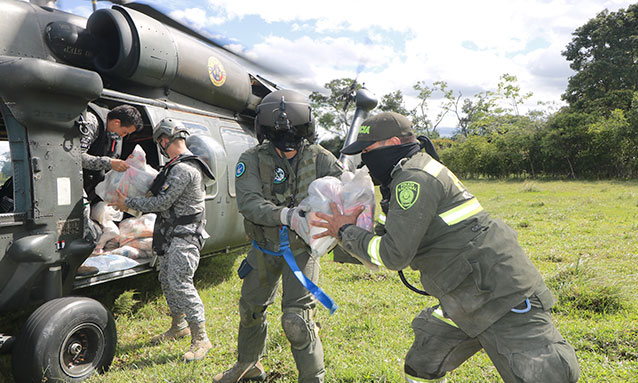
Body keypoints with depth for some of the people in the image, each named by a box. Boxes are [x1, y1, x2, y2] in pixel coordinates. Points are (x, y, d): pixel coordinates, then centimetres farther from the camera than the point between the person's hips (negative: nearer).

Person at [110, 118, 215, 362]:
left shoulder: (184, 169, -20)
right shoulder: (176, 167, 15)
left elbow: (162, 203, -20)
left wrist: (128, 203, -9)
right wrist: (134, 206, 20)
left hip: (184, 236, -11)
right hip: (171, 235, 11)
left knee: (180, 283, -15)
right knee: (167, 280, 17)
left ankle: (200, 338, -9)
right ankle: (179, 326, 33)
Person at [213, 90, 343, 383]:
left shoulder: (318, 158, -13)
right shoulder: (252, 160, -13)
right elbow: (248, 203, -25)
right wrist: (286, 215, -41)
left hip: (301, 248, -3)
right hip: (265, 248, 3)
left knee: (296, 319, -13)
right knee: (250, 307, 21)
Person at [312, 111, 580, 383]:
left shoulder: (415, 178, -19)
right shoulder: (412, 173, 12)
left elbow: (394, 255, -23)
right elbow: (400, 234, 20)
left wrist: (346, 232, -9)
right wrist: (351, 228, 10)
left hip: (503, 298, -10)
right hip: (466, 304, 10)